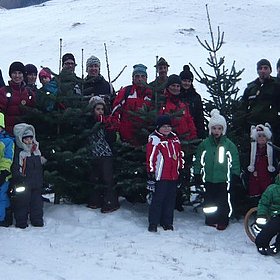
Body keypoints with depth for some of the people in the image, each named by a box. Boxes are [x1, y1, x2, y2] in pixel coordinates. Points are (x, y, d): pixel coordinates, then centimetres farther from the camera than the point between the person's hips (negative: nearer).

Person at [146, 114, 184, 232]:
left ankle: (167, 222, 22)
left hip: (173, 176, 7)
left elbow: (180, 154, 21)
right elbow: (150, 157, -11)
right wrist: (151, 173, -13)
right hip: (161, 176, -6)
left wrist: (181, 169, 19)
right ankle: (153, 223, 6)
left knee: (170, 200, 12)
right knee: (158, 199, -3)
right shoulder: (154, 139, -8)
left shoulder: (174, 138, 13)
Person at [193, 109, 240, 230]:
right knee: (209, 201, 8)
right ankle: (210, 220, 22)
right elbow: (198, 161, 8)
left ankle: (223, 221, 12)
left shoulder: (229, 145, 0)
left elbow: (235, 161, 4)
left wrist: (235, 175, 0)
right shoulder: (204, 144, 3)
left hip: (224, 180, -2)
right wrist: (197, 175, 6)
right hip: (208, 179, 2)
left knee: (223, 202, -1)